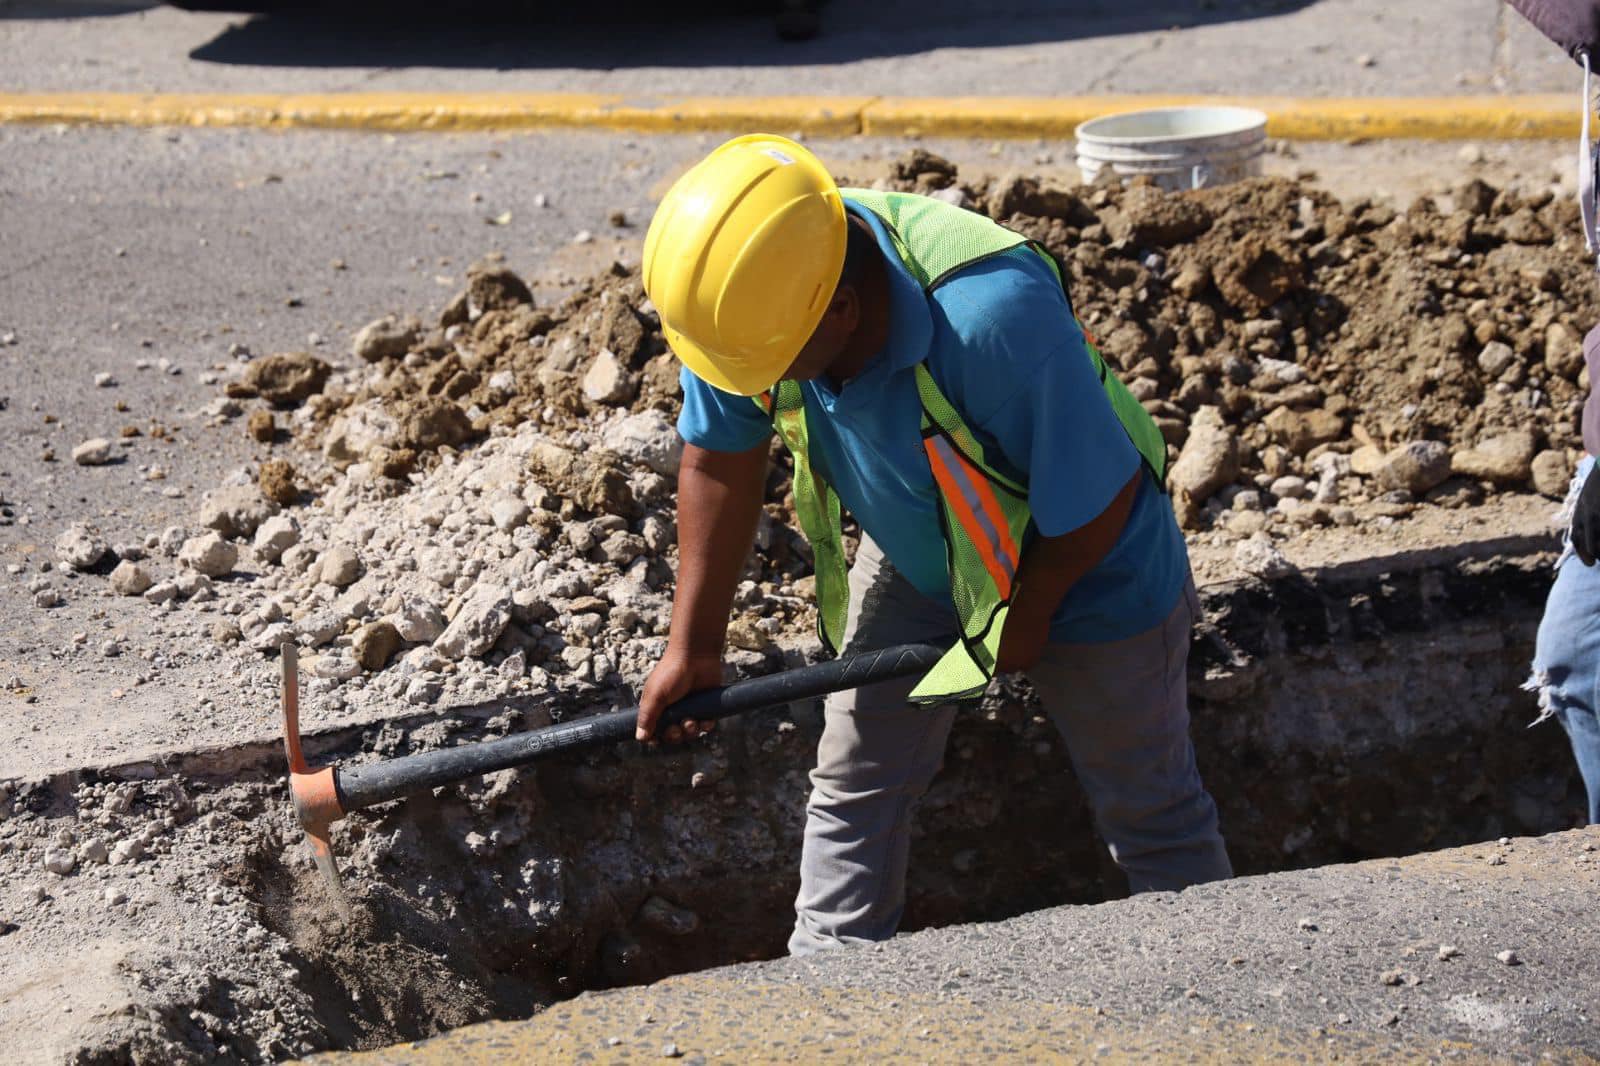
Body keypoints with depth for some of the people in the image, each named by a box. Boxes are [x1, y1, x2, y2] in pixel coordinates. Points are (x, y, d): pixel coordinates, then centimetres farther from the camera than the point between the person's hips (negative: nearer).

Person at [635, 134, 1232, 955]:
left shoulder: (996, 317, -44)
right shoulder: (750, 289, -26)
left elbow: (1097, 498, -30)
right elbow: (720, 459, -8)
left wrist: (1026, 617, -13)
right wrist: (693, 644, -6)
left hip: (1082, 564, -5)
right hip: (912, 554, 5)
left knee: (1150, 810, 8)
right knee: (852, 785, 6)